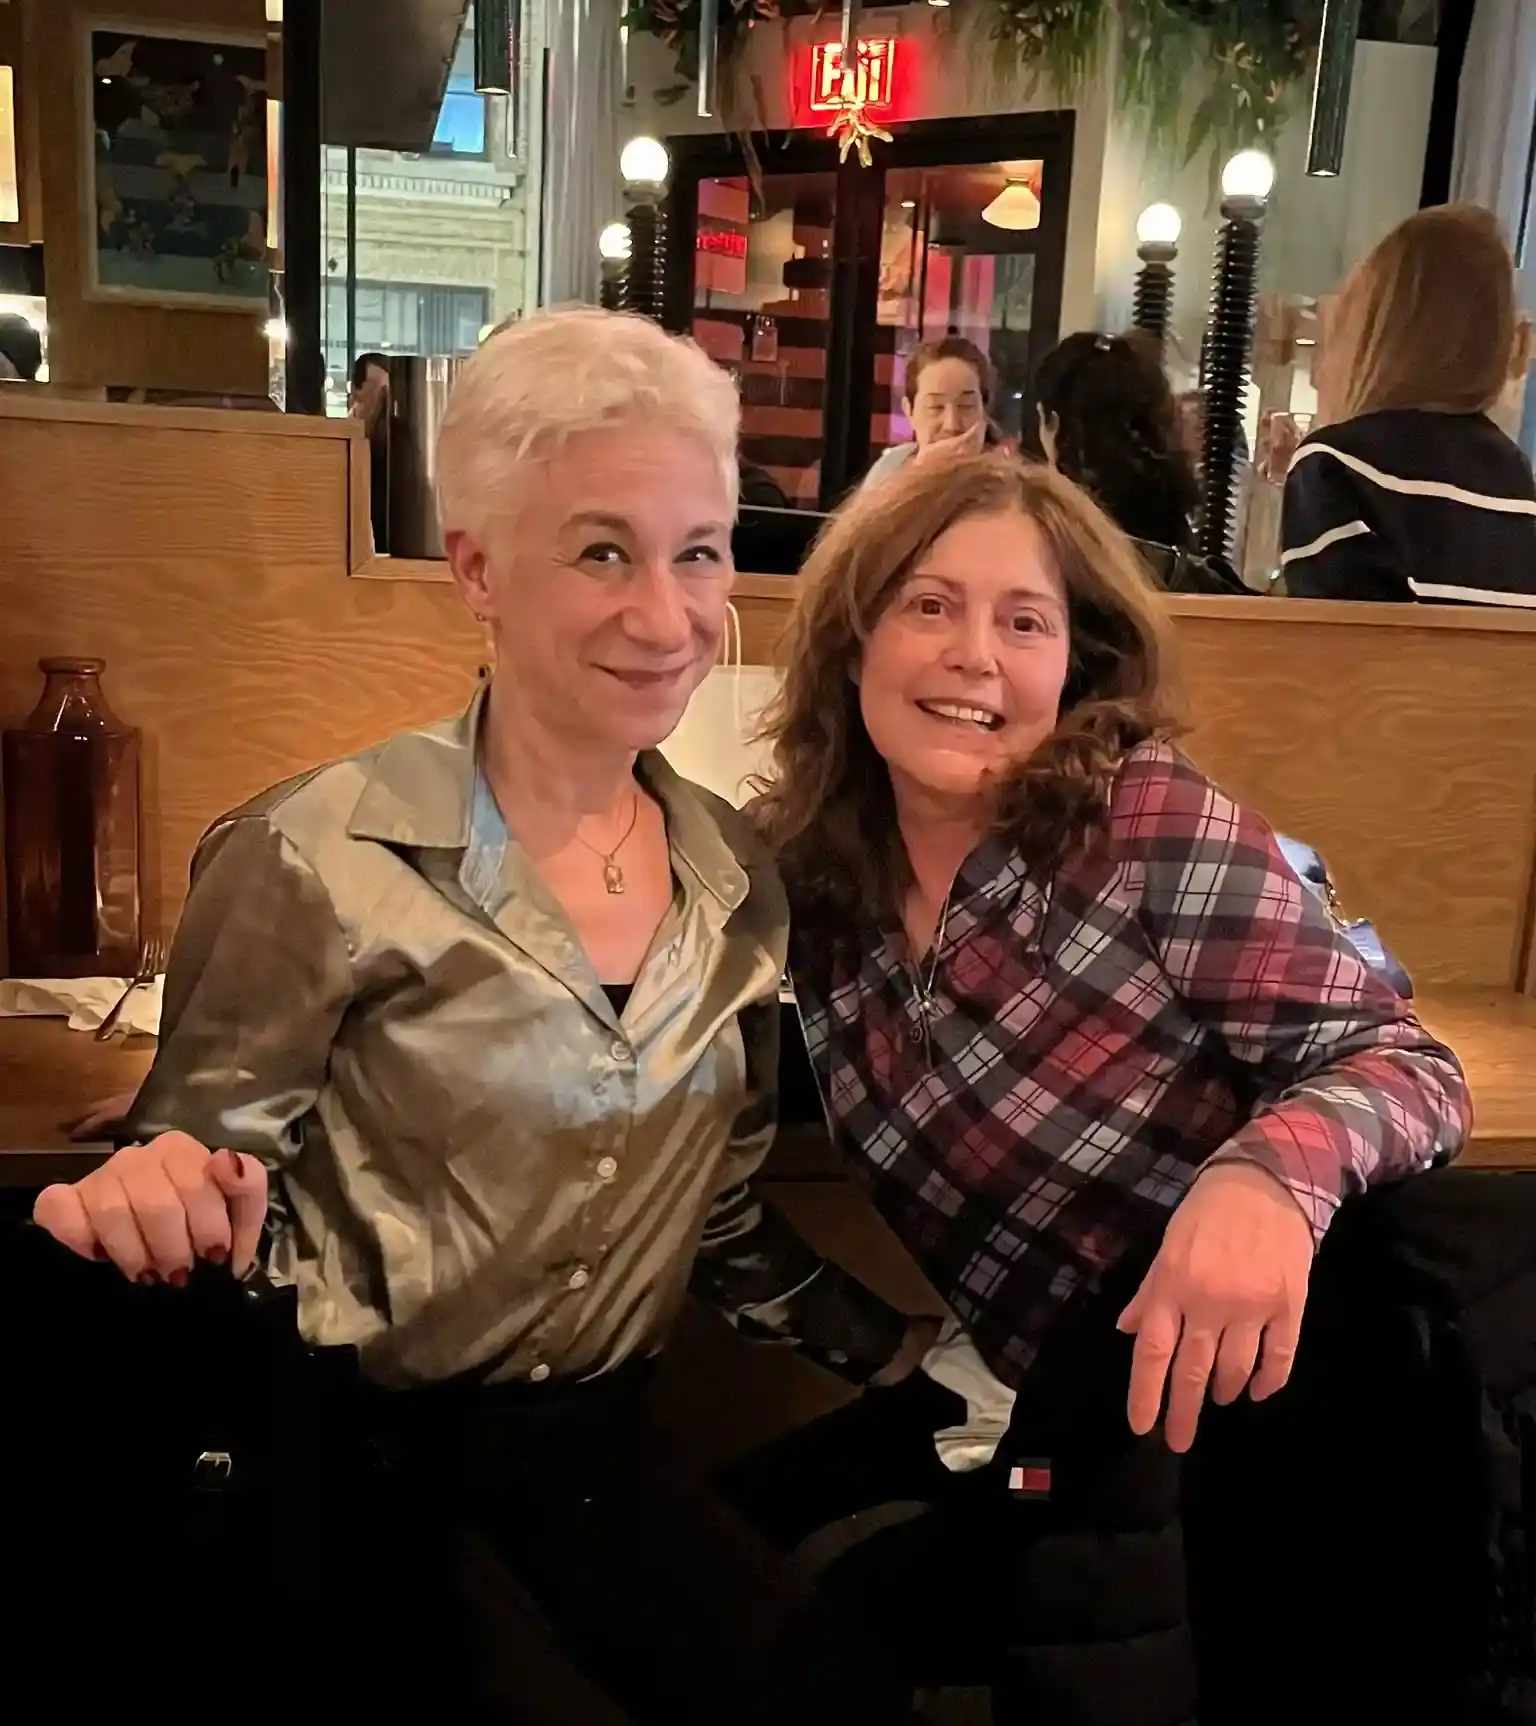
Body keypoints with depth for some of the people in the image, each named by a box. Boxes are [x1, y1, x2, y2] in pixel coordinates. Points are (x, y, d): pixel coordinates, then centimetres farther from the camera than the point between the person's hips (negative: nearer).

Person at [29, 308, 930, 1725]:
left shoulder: (740, 876, -3)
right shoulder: (321, 862, -19)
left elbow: (728, 1215, 7)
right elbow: (203, 1188, -11)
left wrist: (934, 1365, 3)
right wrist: (158, 1206, -33)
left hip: (581, 1442, 4)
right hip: (328, 1446, -4)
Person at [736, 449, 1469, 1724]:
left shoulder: (1148, 822, -15)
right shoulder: (818, 886, -1)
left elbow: (1411, 1065, -15)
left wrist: (1273, 1170, -34)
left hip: (1261, 1381, -5)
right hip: (1065, 1427, 5)